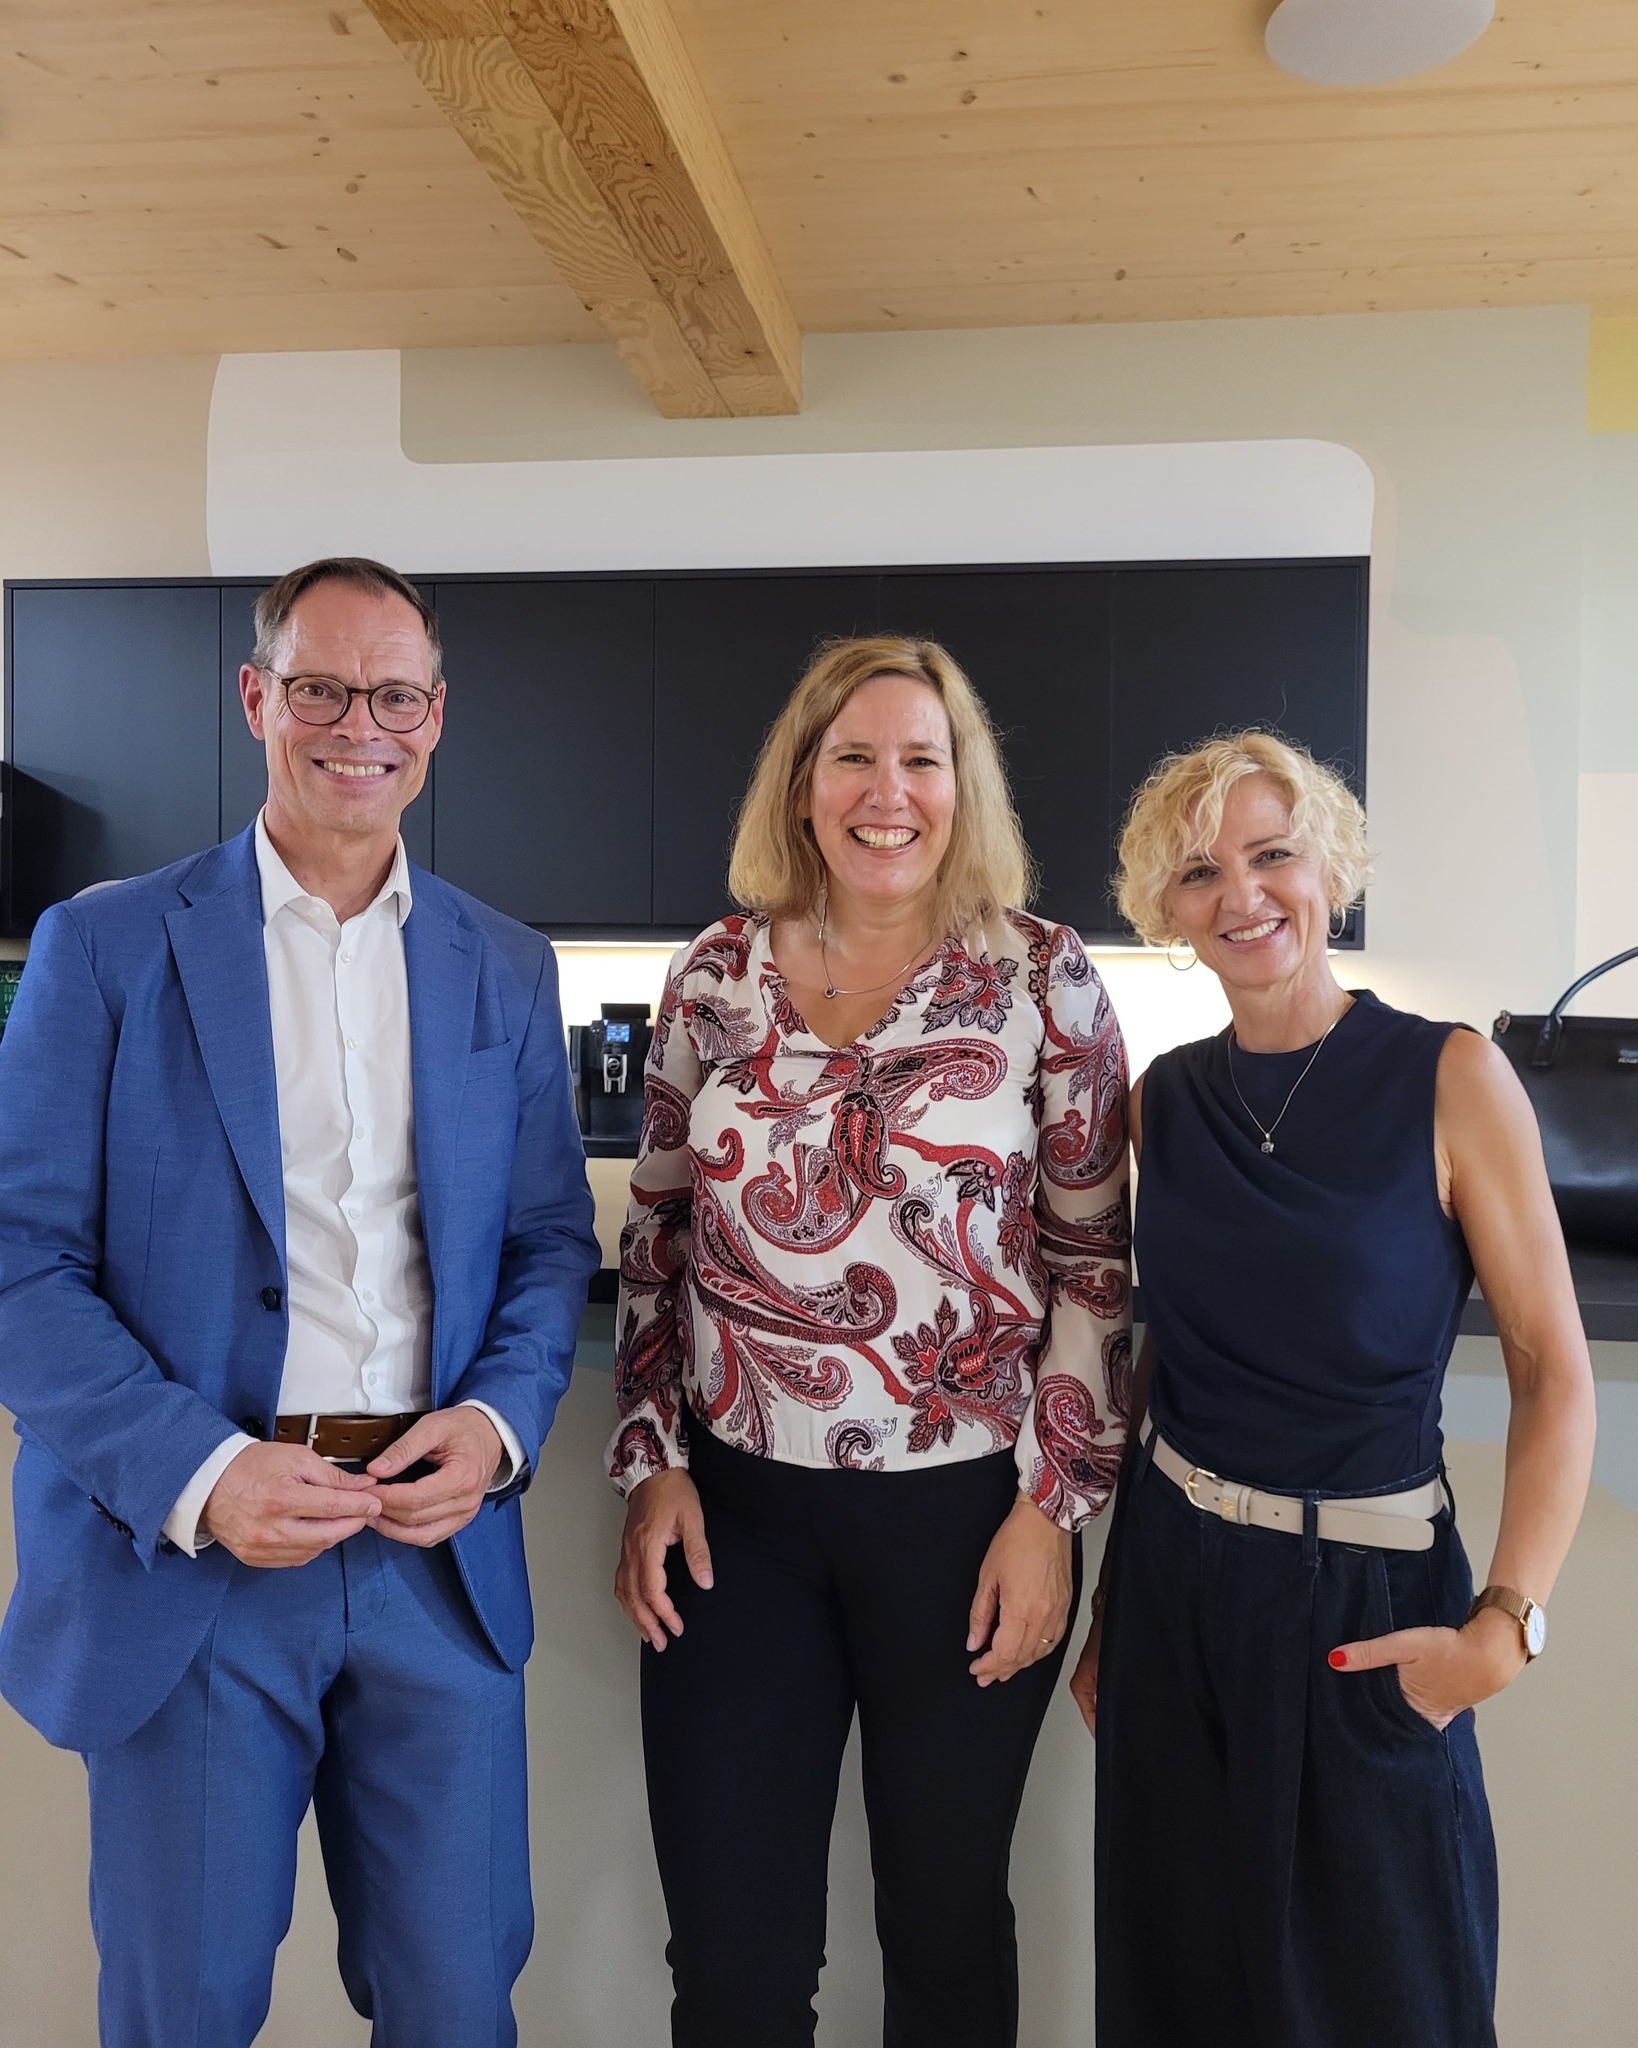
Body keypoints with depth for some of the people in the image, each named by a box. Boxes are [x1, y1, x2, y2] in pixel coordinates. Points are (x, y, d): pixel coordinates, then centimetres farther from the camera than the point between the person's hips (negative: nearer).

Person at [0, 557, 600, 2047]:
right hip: (184, 1552, -2)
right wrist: (196, 1473, -18)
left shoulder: (507, 971, 7)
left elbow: (550, 1239, 10)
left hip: (441, 1548, 3)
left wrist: (501, 1419, -8)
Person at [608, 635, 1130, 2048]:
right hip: (734, 1509, 2)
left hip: (964, 1509, -1)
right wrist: (653, 1465, 3)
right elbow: (657, 1238, 8)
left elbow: (1093, 1262, -3)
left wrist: (1052, 1508, -6)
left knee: (946, 1916, 17)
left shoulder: (1041, 979, -5)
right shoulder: (717, 976, 2)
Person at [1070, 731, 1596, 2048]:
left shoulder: (1451, 1078, -11)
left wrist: (1507, 1624, -20)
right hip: (1175, 1580, 4)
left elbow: (1553, 1367, -11)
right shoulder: (1165, 1098, 1)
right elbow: (1165, 1350, 9)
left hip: (1368, 1594, -3)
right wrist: (1110, 1614, 11)